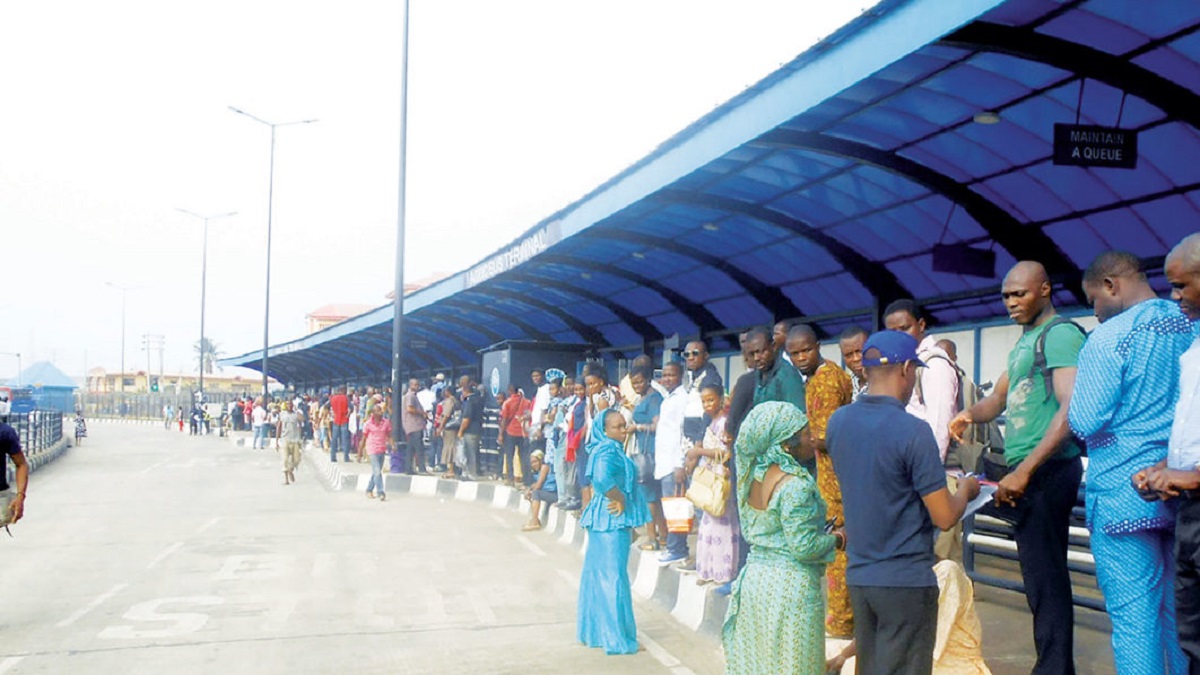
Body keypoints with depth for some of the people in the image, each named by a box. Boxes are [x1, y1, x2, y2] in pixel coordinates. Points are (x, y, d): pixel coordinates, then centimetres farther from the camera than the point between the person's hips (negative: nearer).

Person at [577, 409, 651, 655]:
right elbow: (602, 479, -37)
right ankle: (617, 638, 3)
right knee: (614, 577, -3)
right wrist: (621, 499, -21)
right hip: (613, 522, -10)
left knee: (597, 576, 16)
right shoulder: (608, 452, -18)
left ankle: (593, 630, 26)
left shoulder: (611, 449, 12)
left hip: (602, 519, 10)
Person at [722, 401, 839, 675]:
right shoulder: (795, 485, -19)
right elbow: (804, 547, -21)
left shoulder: (753, 475, 5)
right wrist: (836, 539, -2)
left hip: (754, 576, 8)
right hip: (790, 584, -8)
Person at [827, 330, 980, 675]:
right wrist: (965, 490, 6)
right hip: (906, 580, -6)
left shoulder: (837, 422, 2)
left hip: (858, 576, 6)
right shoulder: (913, 431, -18)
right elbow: (945, 518, -15)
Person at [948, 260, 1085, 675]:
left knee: (1044, 575, -8)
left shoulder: (1059, 334, -10)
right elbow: (997, 401, 25)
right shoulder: (1024, 343, 20)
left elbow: (1073, 408, -21)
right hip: (1026, 471, 10)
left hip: (1046, 470, -10)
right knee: (1044, 575, 14)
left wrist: (1025, 471, -25)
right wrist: (970, 414, 0)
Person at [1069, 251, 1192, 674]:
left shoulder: (1109, 338, -13)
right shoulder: (1191, 327, 5)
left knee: (1134, 613, -1)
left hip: (1124, 494, -6)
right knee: (1179, 611, 14)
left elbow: (1083, 423, -13)